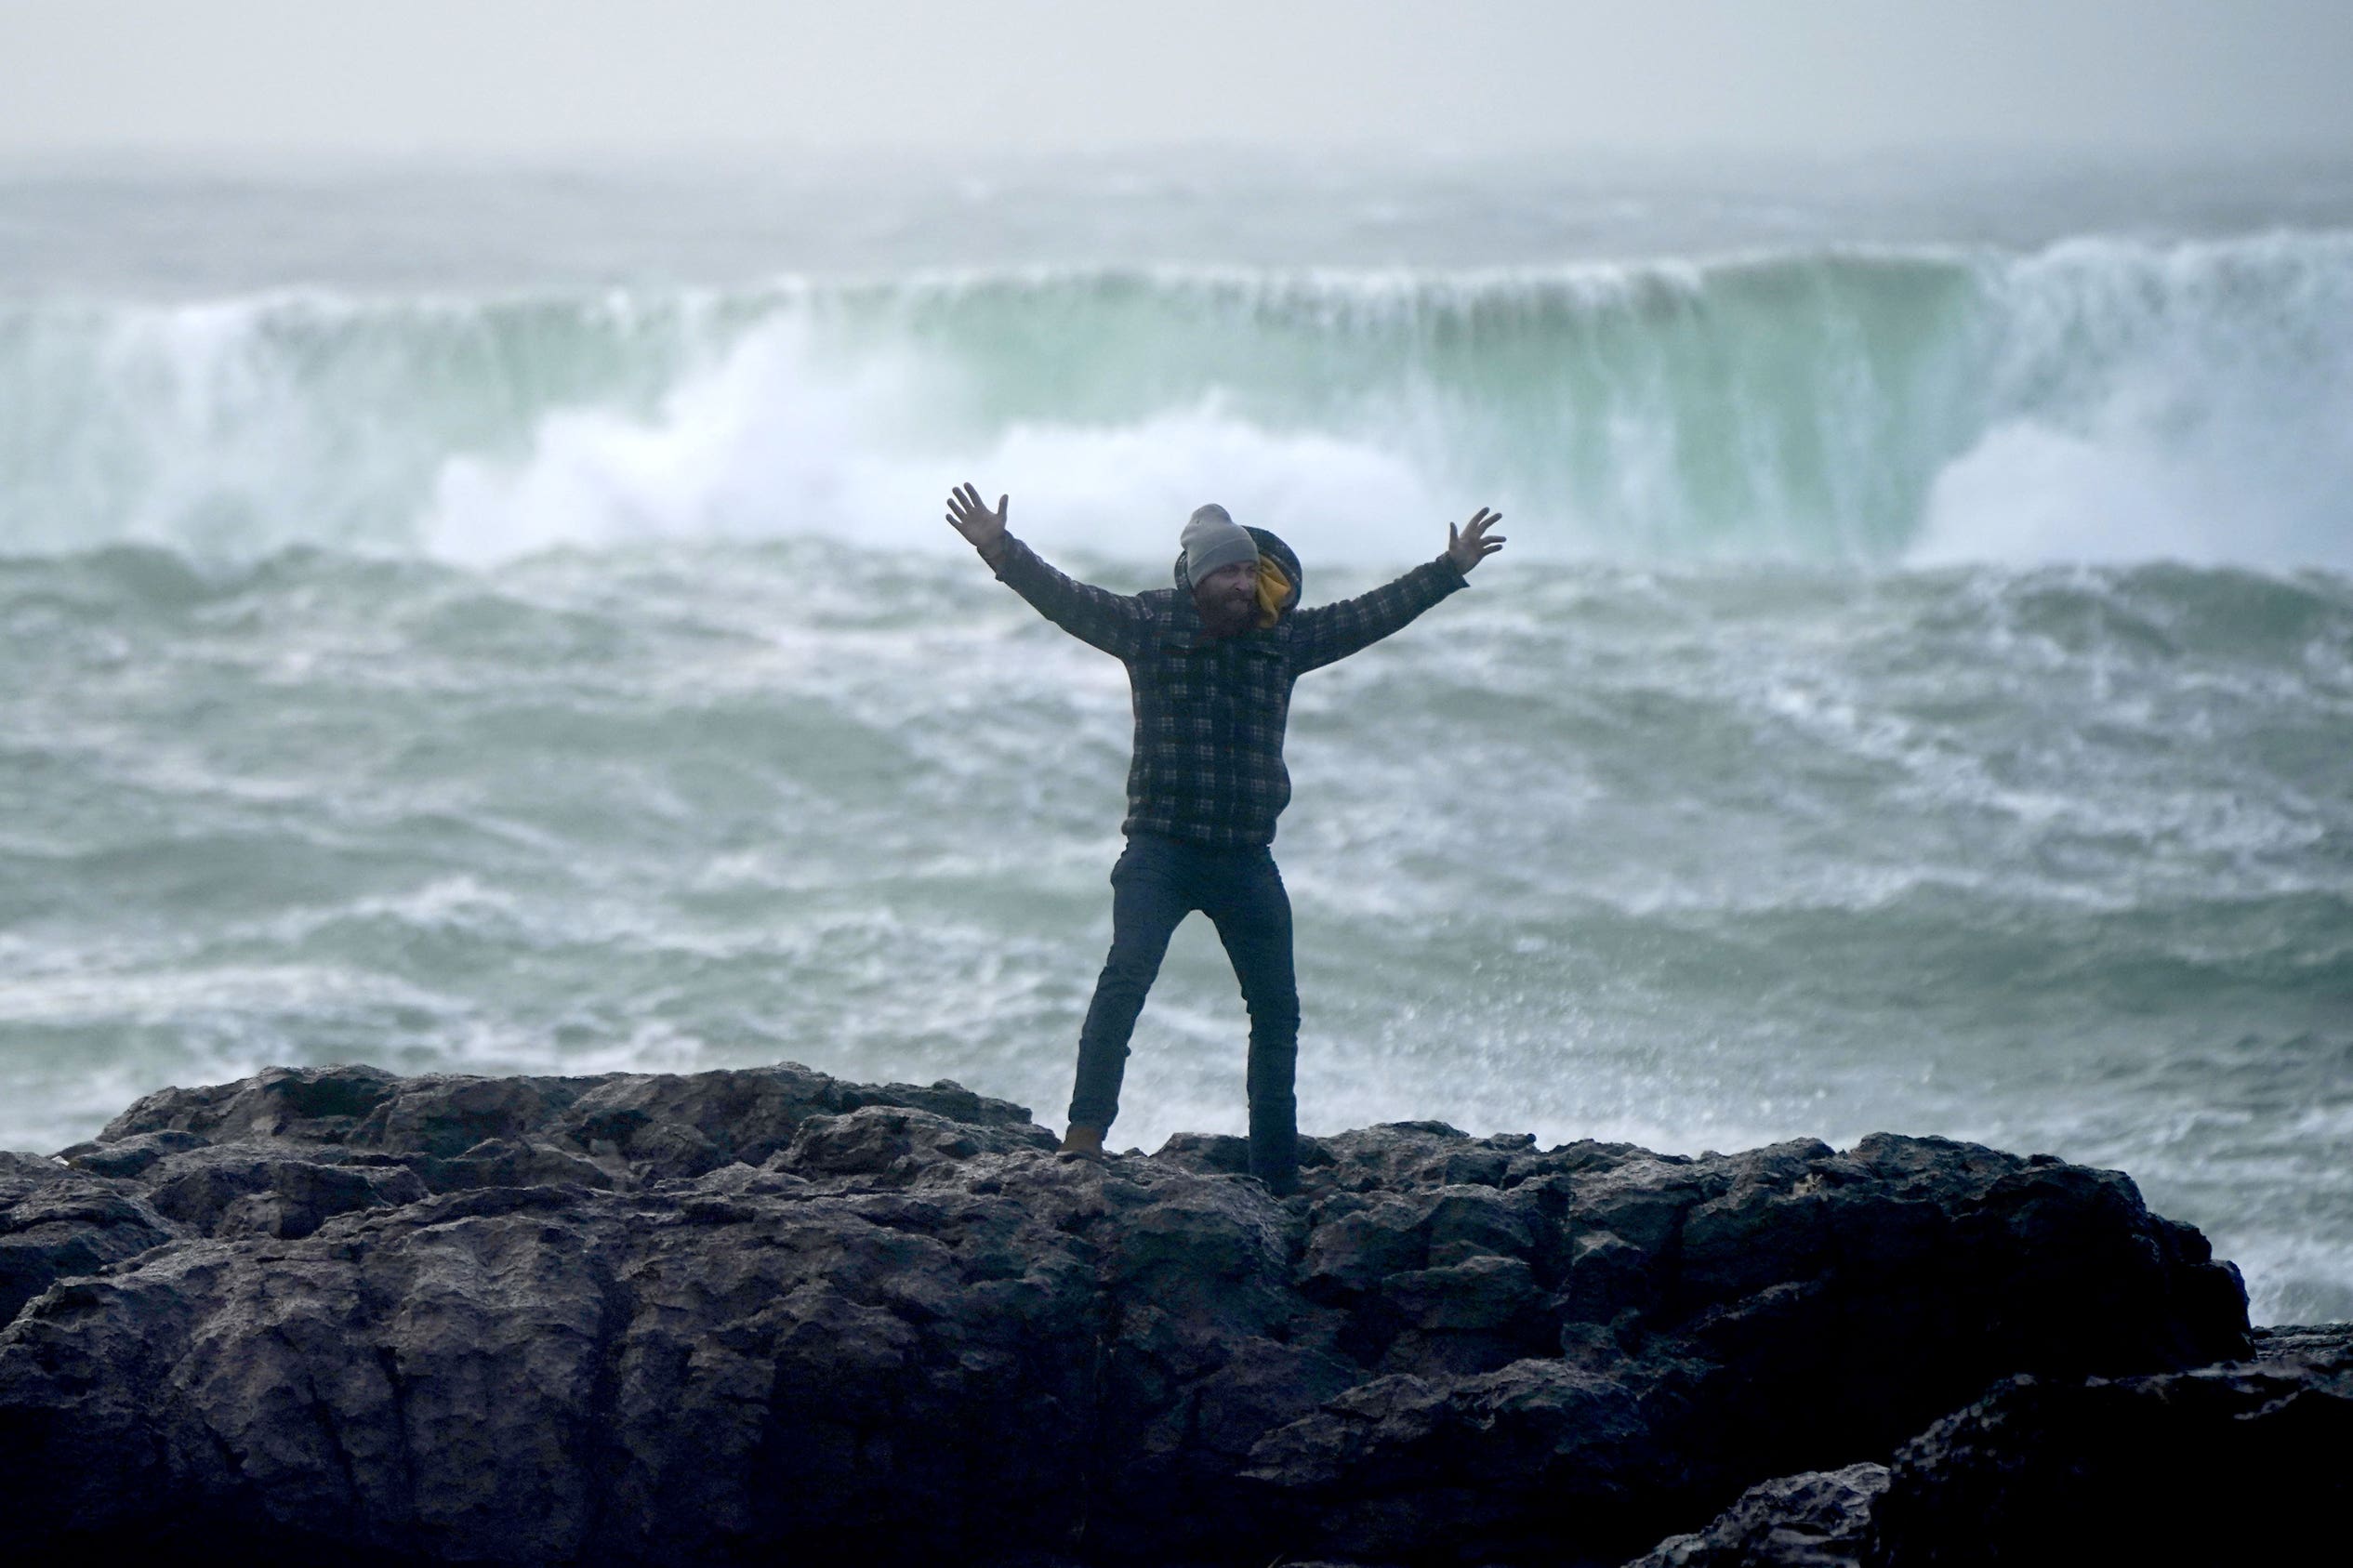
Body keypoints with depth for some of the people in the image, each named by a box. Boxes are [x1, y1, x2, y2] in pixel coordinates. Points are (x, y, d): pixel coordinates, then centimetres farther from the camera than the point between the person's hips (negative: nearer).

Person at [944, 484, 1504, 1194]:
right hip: (1160, 849, -4)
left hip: (1246, 858, 4)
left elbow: (1371, 614, 16)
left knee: (1277, 1009, 8)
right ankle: (1086, 1131, -25)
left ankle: (1278, 1172, 17)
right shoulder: (1148, 625, -3)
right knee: (1126, 976, -23)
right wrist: (1001, 552, -25)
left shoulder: (1284, 638, 7)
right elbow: (1064, 598, -11)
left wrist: (1451, 569, 18)